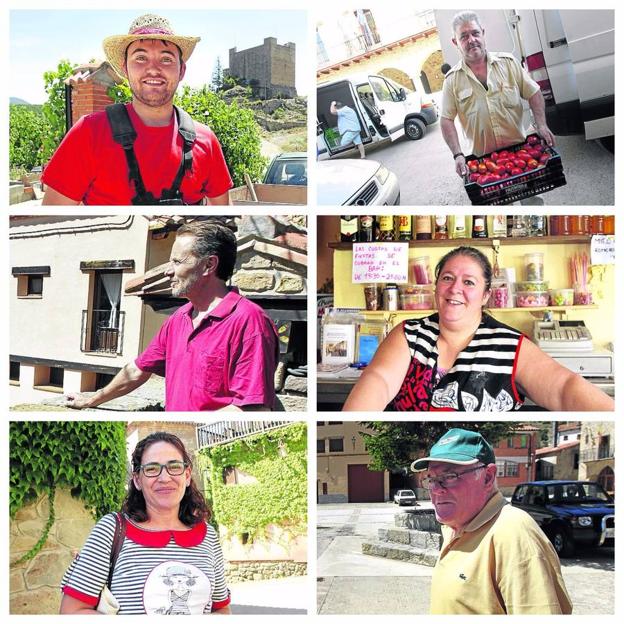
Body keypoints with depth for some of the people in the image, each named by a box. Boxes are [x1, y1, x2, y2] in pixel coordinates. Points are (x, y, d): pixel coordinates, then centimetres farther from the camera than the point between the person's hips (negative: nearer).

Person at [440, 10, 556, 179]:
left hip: (519, 148, 1)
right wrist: (458, 155, -18)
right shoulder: (452, 79, -3)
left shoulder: (508, 62, 0)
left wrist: (541, 125, -12)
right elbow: (446, 120, -6)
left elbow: (533, 93, 3)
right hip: (483, 158, -1)